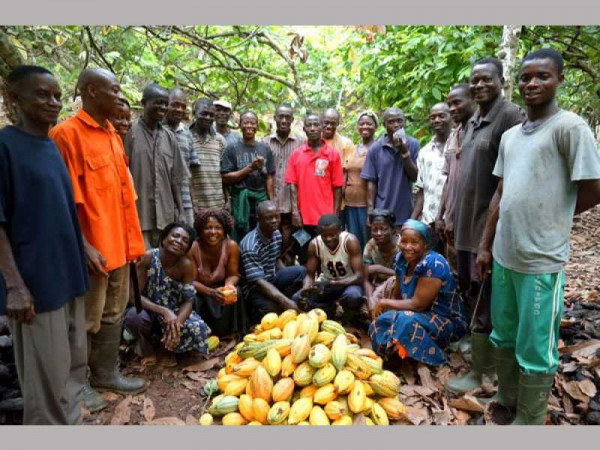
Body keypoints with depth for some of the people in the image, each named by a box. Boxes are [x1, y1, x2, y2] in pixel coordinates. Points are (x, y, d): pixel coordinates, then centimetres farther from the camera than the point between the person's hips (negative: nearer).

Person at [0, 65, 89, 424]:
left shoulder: (56, 147, 10)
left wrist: (86, 252, 16)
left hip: (70, 275, 7)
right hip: (36, 280, -7)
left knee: (75, 366, 17)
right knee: (47, 375, 4)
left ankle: (72, 423, 35)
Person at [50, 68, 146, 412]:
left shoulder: (113, 135, 13)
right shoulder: (67, 133, -11)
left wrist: (134, 239, 14)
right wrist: (84, 246, -20)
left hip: (119, 245, 8)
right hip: (94, 250, -8)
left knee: (114, 313, 17)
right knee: (86, 320, 6)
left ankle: (106, 373, 32)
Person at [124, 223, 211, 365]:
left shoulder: (187, 265, -17)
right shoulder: (148, 257, -23)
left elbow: (188, 301, -16)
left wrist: (177, 323, -36)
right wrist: (164, 311, -36)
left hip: (174, 312, 2)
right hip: (148, 310, -2)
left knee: (198, 329, -24)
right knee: (135, 316, -35)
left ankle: (167, 343, 10)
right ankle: (145, 344, 1)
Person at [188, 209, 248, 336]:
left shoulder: (231, 246, -19)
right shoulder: (193, 248, -25)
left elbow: (233, 275, -11)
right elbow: (191, 281, -21)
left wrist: (229, 285, -36)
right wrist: (211, 292, -38)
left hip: (220, 287, 2)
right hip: (198, 291, -2)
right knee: (194, 300, -32)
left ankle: (230, 334, -7)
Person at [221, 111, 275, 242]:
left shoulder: (265, 148, 9)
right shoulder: (232, 148, 1)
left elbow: (269, 177, 7)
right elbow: (226, 178, -5)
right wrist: (250, 168, -12)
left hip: (262, 199, 2)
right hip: (241, 200, -2)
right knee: (241, 241, 4)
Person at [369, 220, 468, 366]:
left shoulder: (433, 264, -25)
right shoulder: (401, 258, -2)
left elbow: (417, 304, -26)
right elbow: (397, 296, 5)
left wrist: (384, 303, -16)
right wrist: (381, 311, -11)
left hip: (448, 322, -6)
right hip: (424, 316, 6)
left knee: (406, 320, -33)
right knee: (379, 325, -15)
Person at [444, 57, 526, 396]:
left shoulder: (511, 116, -12)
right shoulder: (473, 122, 14)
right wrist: (455, 216, 16)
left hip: (489, 225, -9)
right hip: (466, 222, 9)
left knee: (484, 299, 2)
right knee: (470, 291, 19)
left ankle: (480, 371, 17)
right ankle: (482, 344, 39)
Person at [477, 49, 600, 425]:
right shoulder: (510, 136, 11)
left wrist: (551, 217, 7)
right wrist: (485, 246, 11)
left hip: (541, 260, -7)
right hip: (505, 255, 7)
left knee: (535, 348, 6)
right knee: (504, 337, 20)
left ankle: (530, 420, 26)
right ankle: (506, 401, 40)